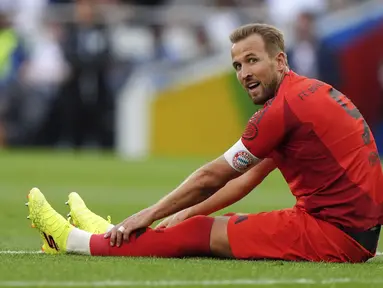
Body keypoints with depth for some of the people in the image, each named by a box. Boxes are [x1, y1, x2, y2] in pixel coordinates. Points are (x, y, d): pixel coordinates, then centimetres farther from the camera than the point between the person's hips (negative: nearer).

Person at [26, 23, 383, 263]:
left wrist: (151, 214, 6)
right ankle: (113, 235, 35)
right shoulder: (307, 92, 16)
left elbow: (212, 178, -6)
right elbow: (250, 178, 23)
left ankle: (71, 239, 9)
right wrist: (186, 213, 23)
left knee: (202, 234, -1)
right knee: (201, 226, 17)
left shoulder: (284, 108, -15)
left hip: (333, 233, -9)